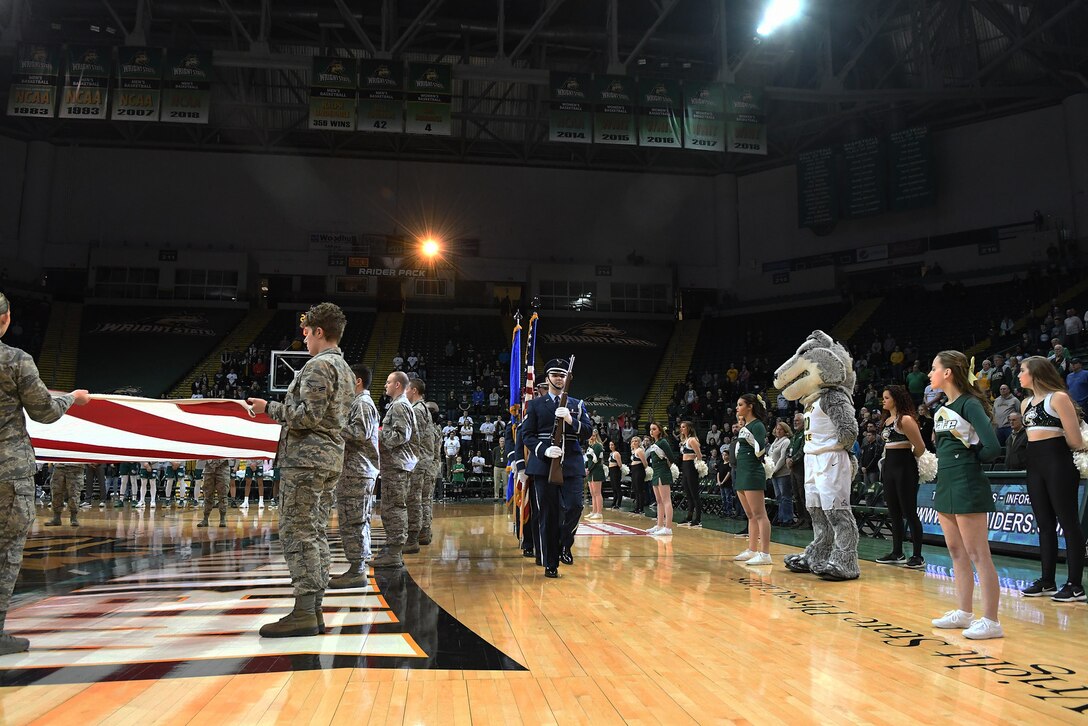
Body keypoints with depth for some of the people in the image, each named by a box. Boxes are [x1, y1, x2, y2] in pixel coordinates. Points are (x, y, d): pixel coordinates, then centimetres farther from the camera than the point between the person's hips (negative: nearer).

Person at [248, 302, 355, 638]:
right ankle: (314, 609, 13)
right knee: (316, 533, 10)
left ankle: (303, 613, -6)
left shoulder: (318, 365, -12)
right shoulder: (346, 369, 19)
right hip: (331, 458, 10)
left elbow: (309, 415, -19)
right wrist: (282, 408, 25)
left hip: (306, 457, -10)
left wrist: (270, 408, -9)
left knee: (297, 532, -7)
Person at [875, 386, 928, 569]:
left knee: (909, 512, -4)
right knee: (894, 513, 12)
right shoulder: (887, 421, 13)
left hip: (904, 467, -9)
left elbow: (920, 447, -12)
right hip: (889, 466, 9)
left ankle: (918, 556, 3)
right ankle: (897, 553, 20)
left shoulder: (906, 420, -13)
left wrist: (910, 460, 3)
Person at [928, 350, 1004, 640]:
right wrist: (949, 460, 6)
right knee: (956, 551, 14)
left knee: (977, 554, -4)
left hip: (967, 486, -9)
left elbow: (992, 446, -21)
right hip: (946, 484, 9)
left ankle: (991, 621, 2)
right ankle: (964, 613, 24)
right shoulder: (942, 408, 13)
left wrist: (970, 459, -5)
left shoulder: (970, 404, -13)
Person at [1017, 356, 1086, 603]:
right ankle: (1047, 581, 18)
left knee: (1068, 523, -2)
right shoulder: (1026, 403, 15)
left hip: (1058, 463, -8)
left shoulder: (1058, 397, -9)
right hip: (1035, 465, 8)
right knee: (1045, 524, 12)